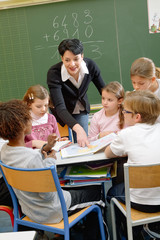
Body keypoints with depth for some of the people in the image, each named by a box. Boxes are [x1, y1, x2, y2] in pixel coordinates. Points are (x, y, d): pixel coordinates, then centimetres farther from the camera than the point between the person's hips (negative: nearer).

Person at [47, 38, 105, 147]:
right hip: (62, 114, -3)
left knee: (83, 146, 5)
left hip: (82, 111, 3)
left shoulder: (90, 66, -22)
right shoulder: (54, 73, -33)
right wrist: (78, 129, -56)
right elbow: (60, 107, -41)